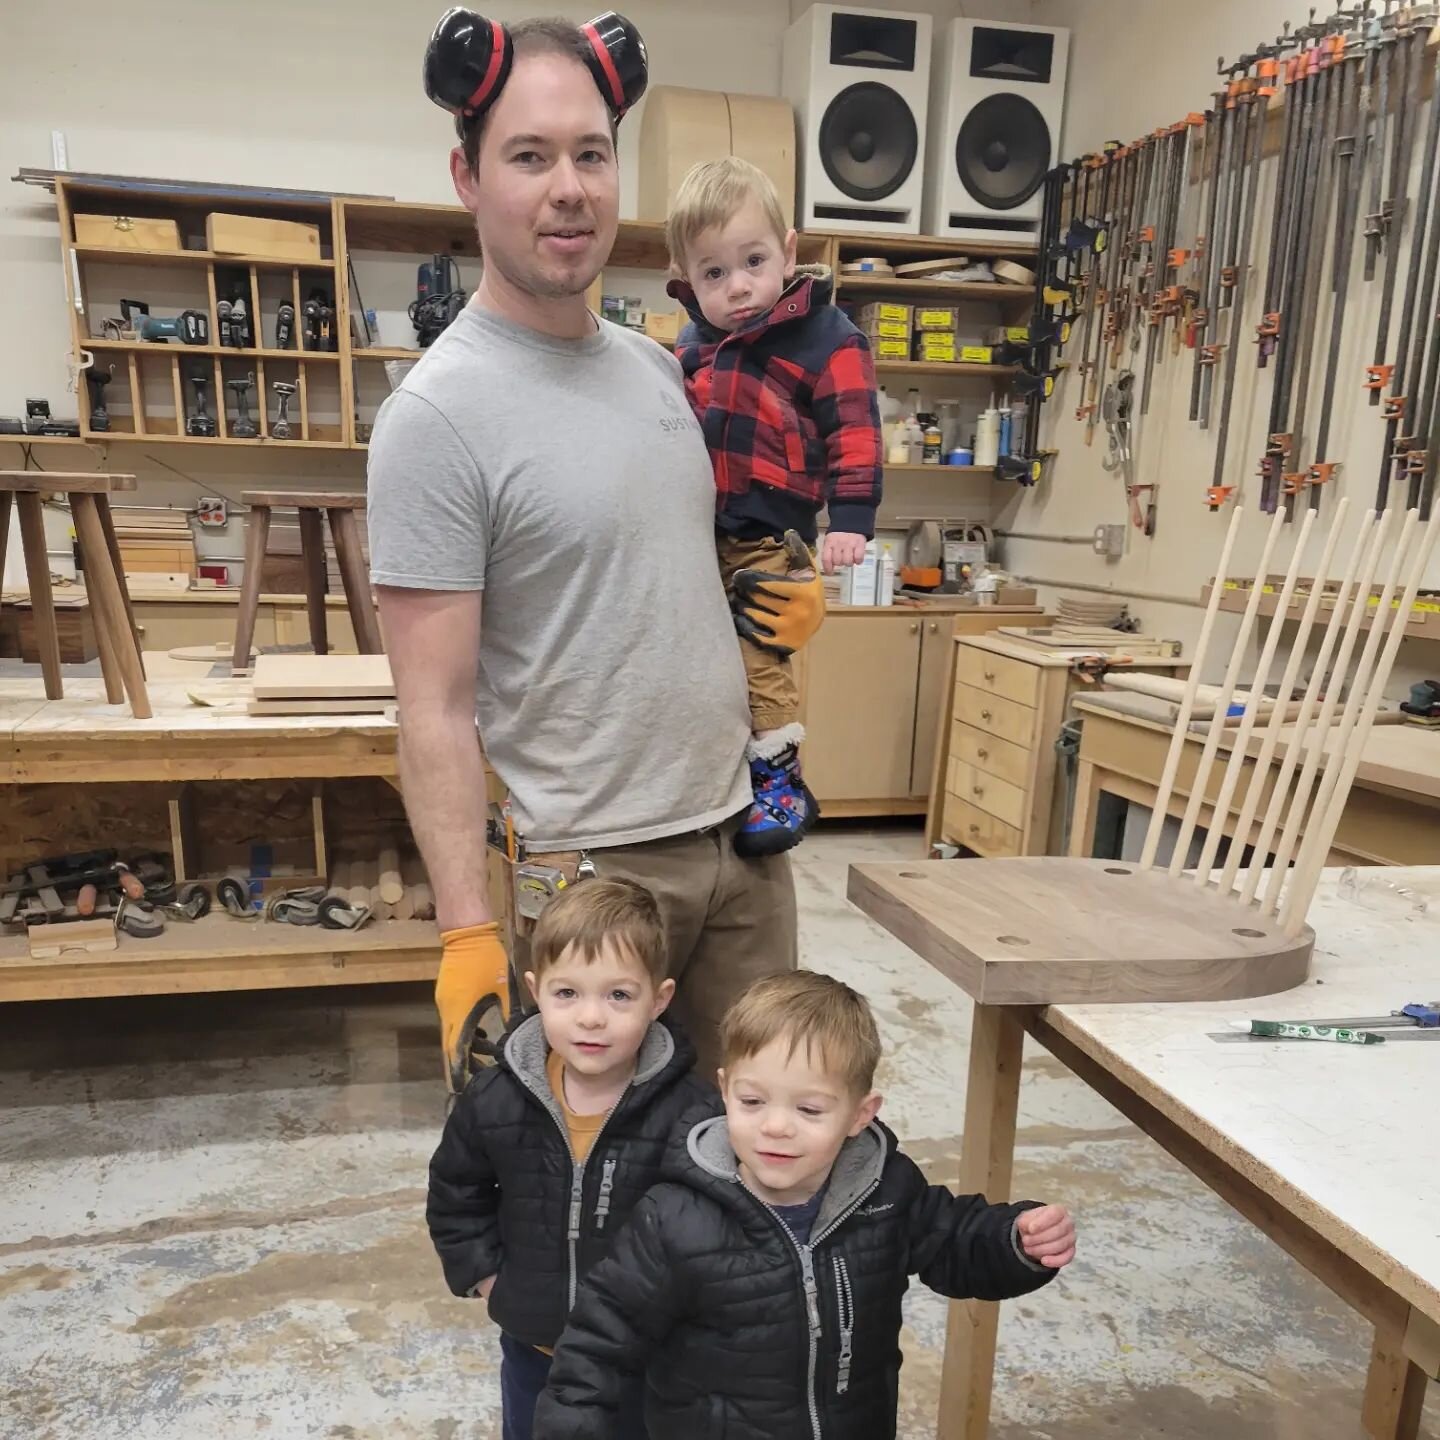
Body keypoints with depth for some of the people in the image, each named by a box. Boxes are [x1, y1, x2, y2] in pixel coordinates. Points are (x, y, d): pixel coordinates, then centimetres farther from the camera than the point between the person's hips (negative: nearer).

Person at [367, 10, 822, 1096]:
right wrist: (468, 933, -20)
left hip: (743, 832, 7)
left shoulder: (659, 368, 7)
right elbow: (435, 708, -16)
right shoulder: (438, 414, -15)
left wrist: (793, 595, 2)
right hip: (592, 867, -6)